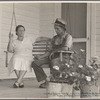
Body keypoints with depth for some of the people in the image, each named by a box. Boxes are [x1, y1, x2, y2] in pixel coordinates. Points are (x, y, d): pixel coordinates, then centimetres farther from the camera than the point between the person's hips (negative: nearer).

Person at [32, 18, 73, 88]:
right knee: (35, 63, -12)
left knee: (53, 62, -42)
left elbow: (66, 48, -20)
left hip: (63, 57, -7)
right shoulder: (54, 38, 20)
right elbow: (50, 51, 16)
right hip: (53, 57, 7)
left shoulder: (68, 37, 0)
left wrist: (54, 51, -10)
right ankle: (44, 81, -7)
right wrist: (41, 57, 0)